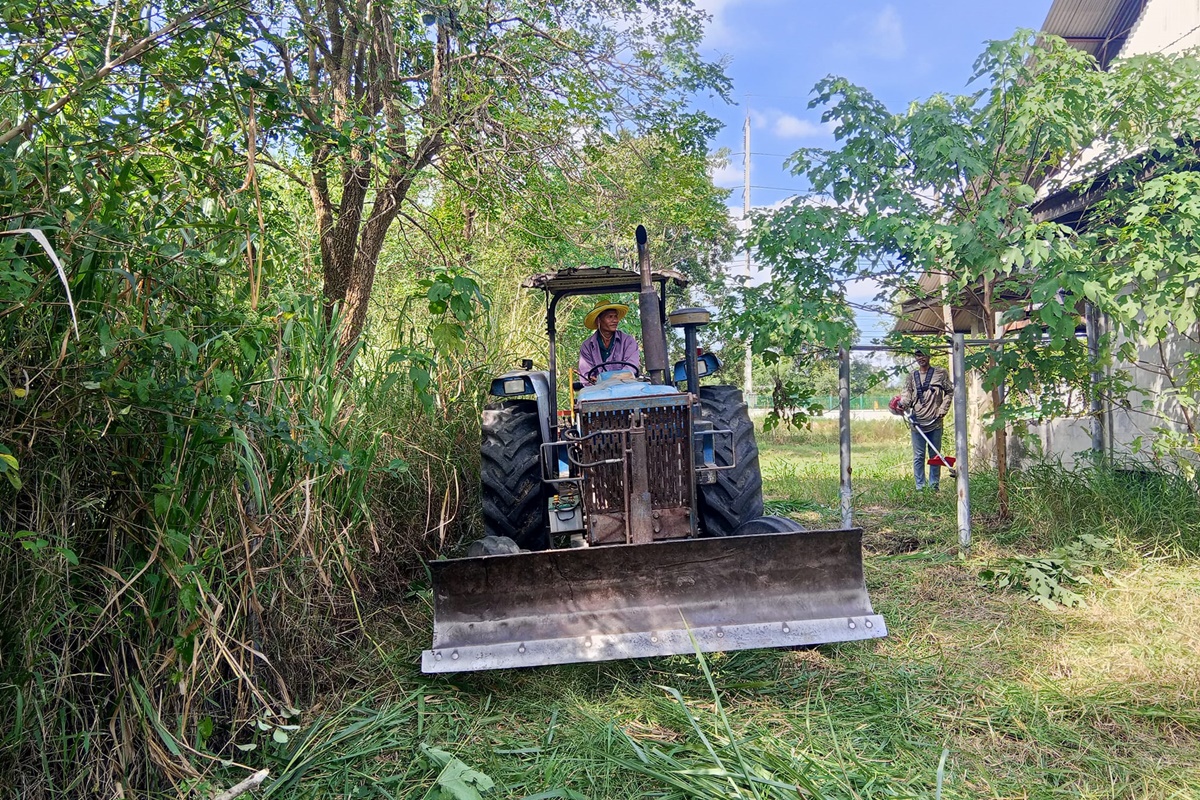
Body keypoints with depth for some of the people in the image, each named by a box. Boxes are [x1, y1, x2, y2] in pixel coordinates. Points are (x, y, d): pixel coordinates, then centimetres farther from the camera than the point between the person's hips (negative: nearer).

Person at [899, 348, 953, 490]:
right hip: (916, 422, 1)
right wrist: (903, 403, -18)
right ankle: (920, 487, 7)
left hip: (935, 423, -1)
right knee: (918, 456, 2)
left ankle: (934, 486, 14)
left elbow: (949, 392, 6)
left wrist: (942, 410, -3)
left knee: (935, 455, 6)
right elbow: (907, 391, 3)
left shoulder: (940, 373, 4)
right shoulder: (912, 375, 11)